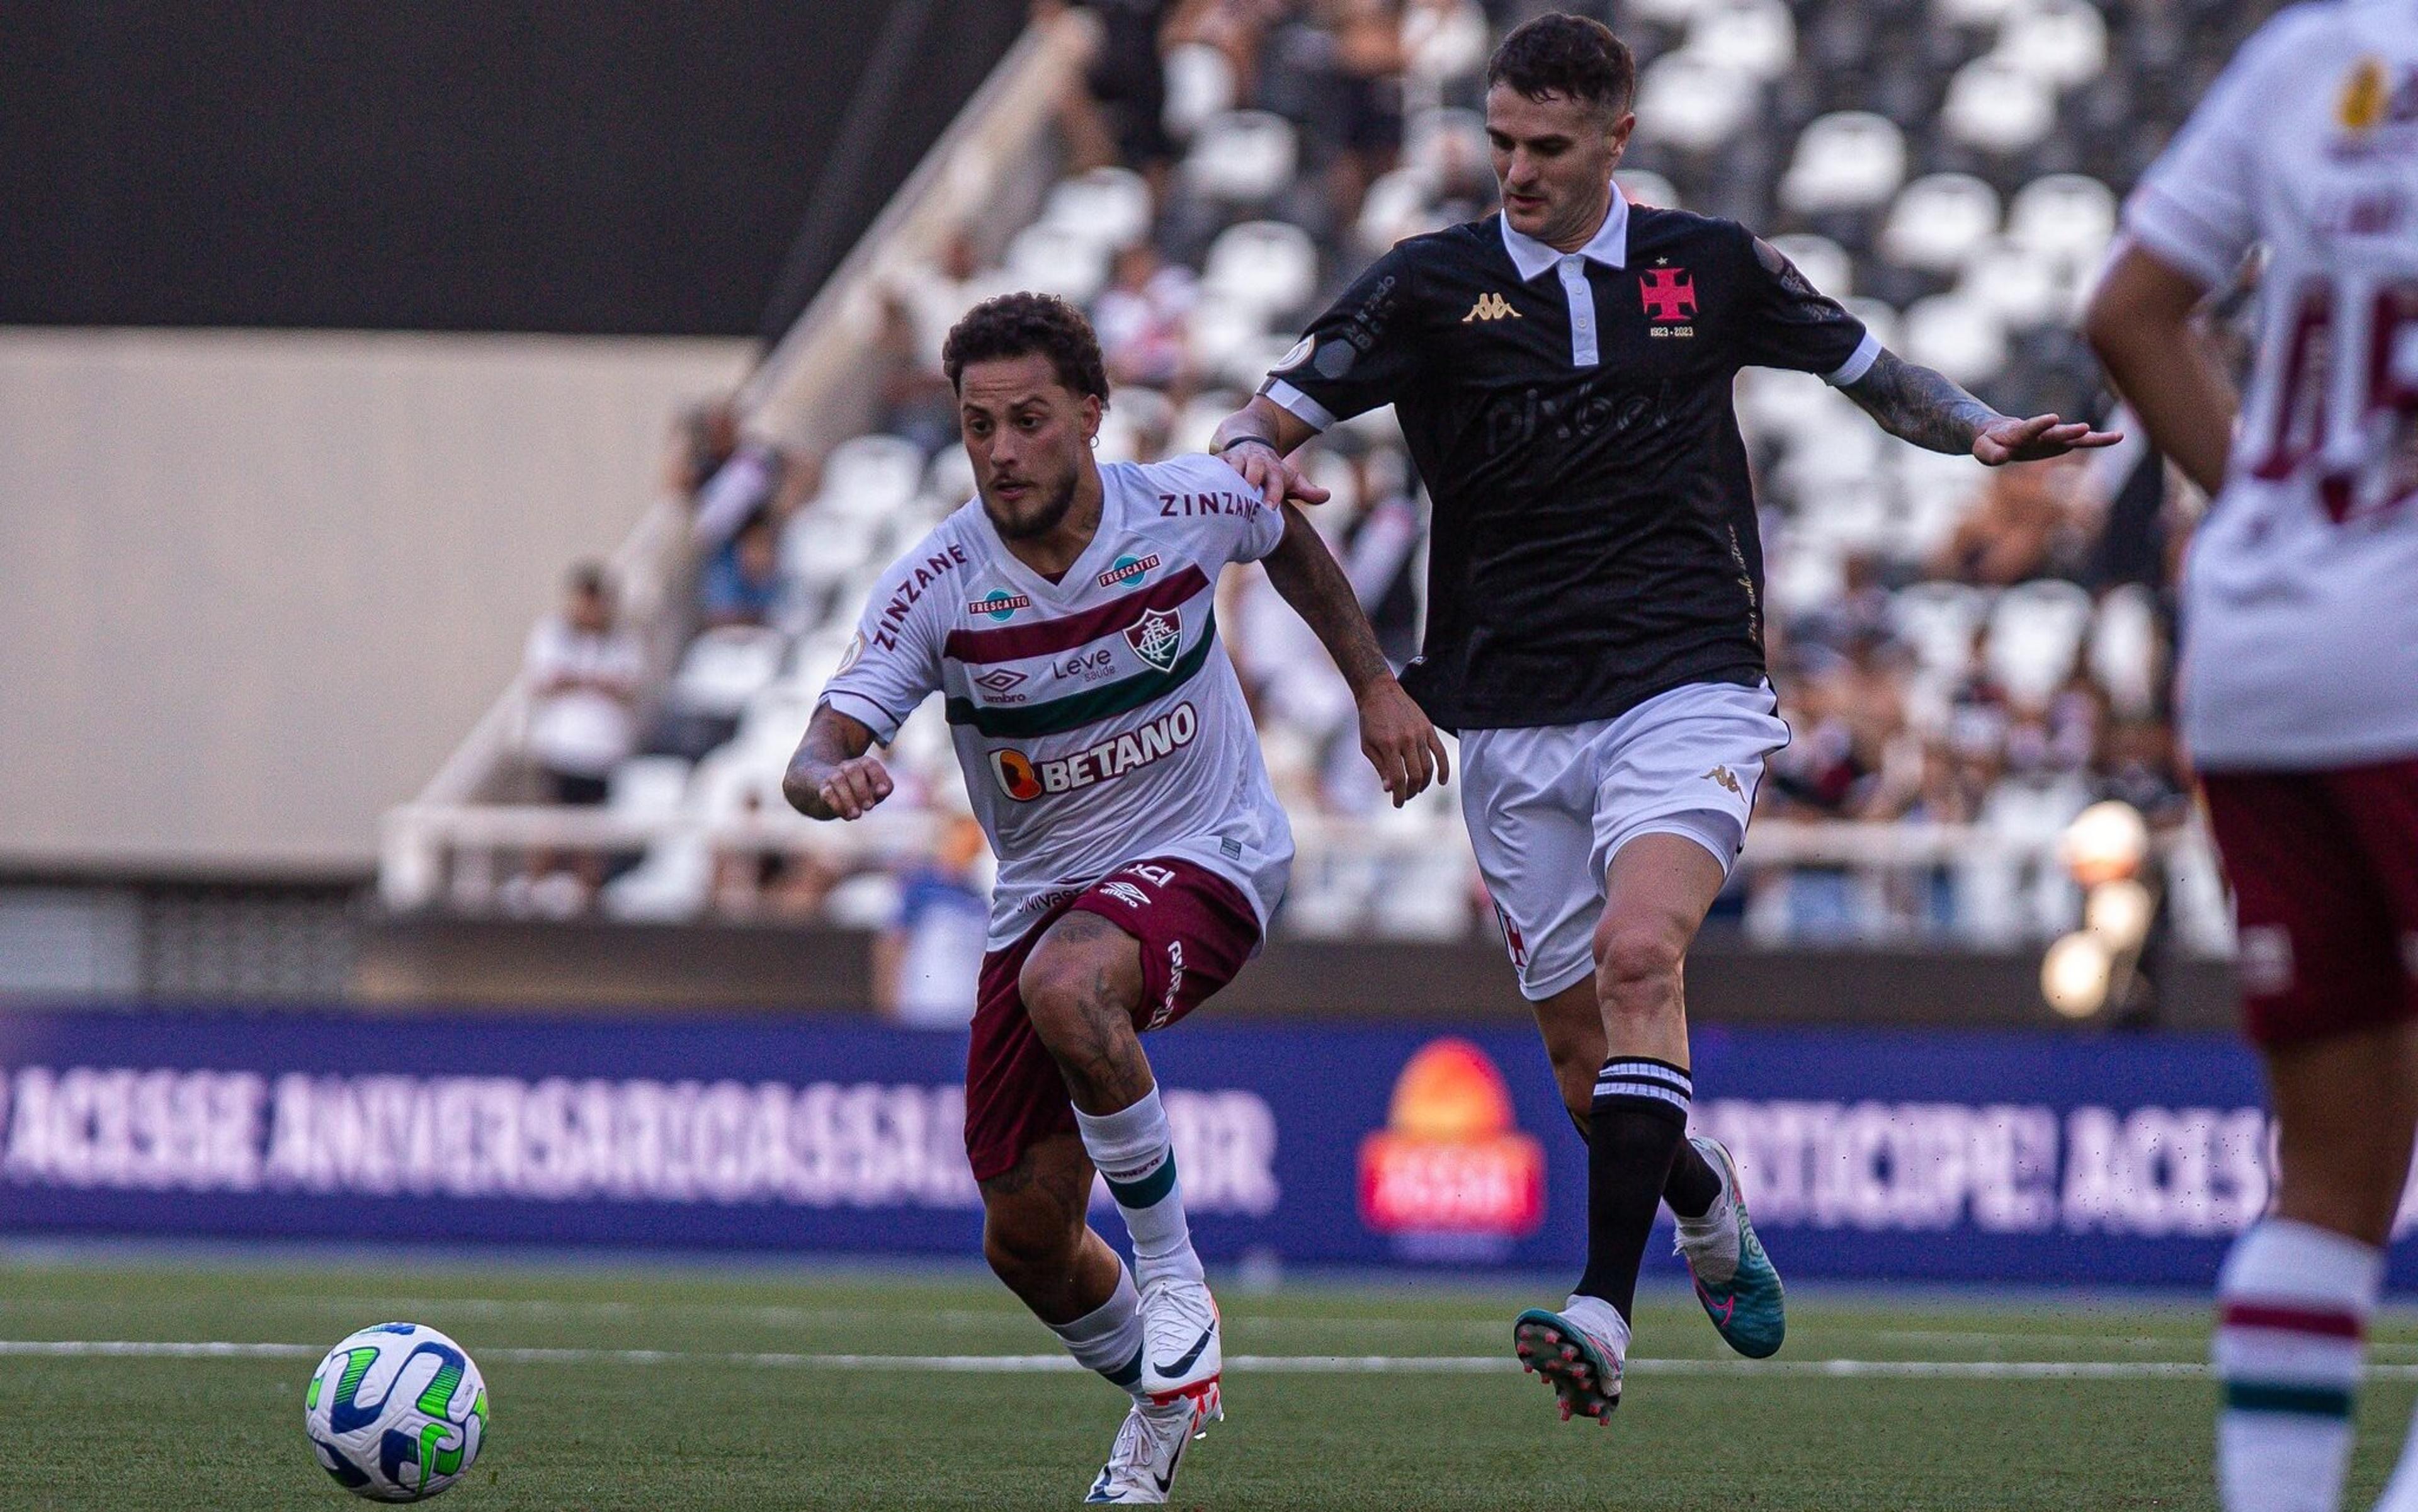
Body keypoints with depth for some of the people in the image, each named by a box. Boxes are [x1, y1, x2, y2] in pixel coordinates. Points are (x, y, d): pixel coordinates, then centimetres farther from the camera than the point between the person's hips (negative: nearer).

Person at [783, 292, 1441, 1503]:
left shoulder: (1187, 506, -13)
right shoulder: (935, 586, -15)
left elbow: (1287, 538, 12)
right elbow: (818, 754, -21)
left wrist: (1376, 687, 12)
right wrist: (830, 779, -45)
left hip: (1206, 859, -3)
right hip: (1044, 894, 3)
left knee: (1065, 984, -37)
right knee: (1025, 1242, 3)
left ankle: (1173, 1273, -19)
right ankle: (1163, 1405, 34)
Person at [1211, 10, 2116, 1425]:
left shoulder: (1712, 266, 5)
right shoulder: (1433, 285, 2)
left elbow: (1868, 367, 19)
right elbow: (1270, 416, -1)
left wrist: (1984, 432, 1)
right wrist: (1258, 457, -25)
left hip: (1686, 687, -2)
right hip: (1513, 715, 2)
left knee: (1638, 955, -25)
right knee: (1580, 1043, 5)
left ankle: (1606, 1308, -32)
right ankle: (1708, 1201, 38)